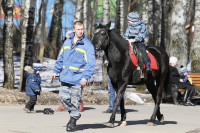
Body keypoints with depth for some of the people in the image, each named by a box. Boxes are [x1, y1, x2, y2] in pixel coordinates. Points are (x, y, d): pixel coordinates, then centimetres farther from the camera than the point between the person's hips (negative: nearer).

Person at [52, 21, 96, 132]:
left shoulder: (87, 45, -7)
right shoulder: (67, 42, 10)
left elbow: (91, 63, -11)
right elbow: (61, 58, 19)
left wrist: (85, 77, -20)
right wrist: (56, 71, 14)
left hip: (78, 79, -5)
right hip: (65, 77, 5)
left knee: (75, 100, -1)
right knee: (63, 96, 1)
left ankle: (73, 122, 10)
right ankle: (74, 114, 22)